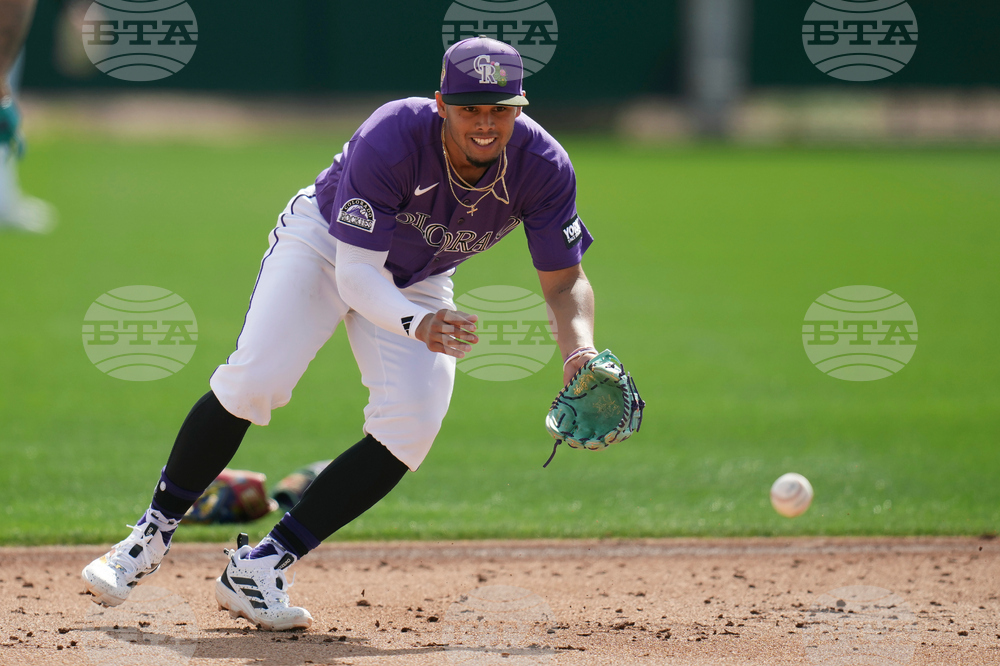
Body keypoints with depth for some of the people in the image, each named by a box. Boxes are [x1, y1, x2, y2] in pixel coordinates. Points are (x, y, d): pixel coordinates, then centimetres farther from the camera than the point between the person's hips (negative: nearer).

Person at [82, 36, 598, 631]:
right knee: (255, 378, -24)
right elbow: (355, 272, -34)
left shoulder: (543, 167, -26)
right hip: (325, 242, -3)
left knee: (412, 425, -19)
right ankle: (153, 535, -5)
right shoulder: (391, 139, -36)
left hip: (419, 282, 3)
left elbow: (565, 280, -17)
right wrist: (415, 325, -53)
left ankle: (260, 567, -12)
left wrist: (581, 347, -38)